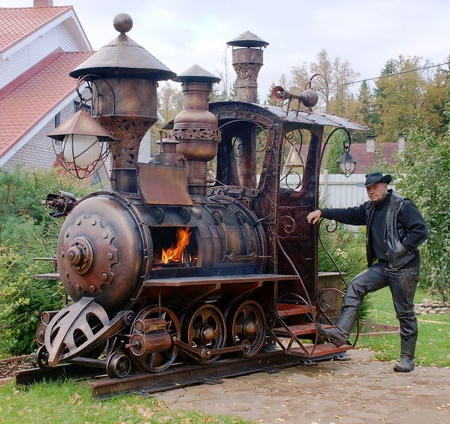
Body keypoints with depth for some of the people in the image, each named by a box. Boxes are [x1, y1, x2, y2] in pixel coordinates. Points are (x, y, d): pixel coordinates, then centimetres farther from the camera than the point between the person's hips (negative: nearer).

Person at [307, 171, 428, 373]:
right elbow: (349, 214, 10)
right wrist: (323, 212, 2)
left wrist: (402, 249, -17)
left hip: (404, 268, -7)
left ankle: (407, 359, 11)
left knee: (405, 313, 1)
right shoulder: (370, 208, 13)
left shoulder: (403, 206, -10)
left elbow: (421, 230, -14)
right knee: (355, 286, -10)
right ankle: (340, 333, -14)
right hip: (383, 266, 7)